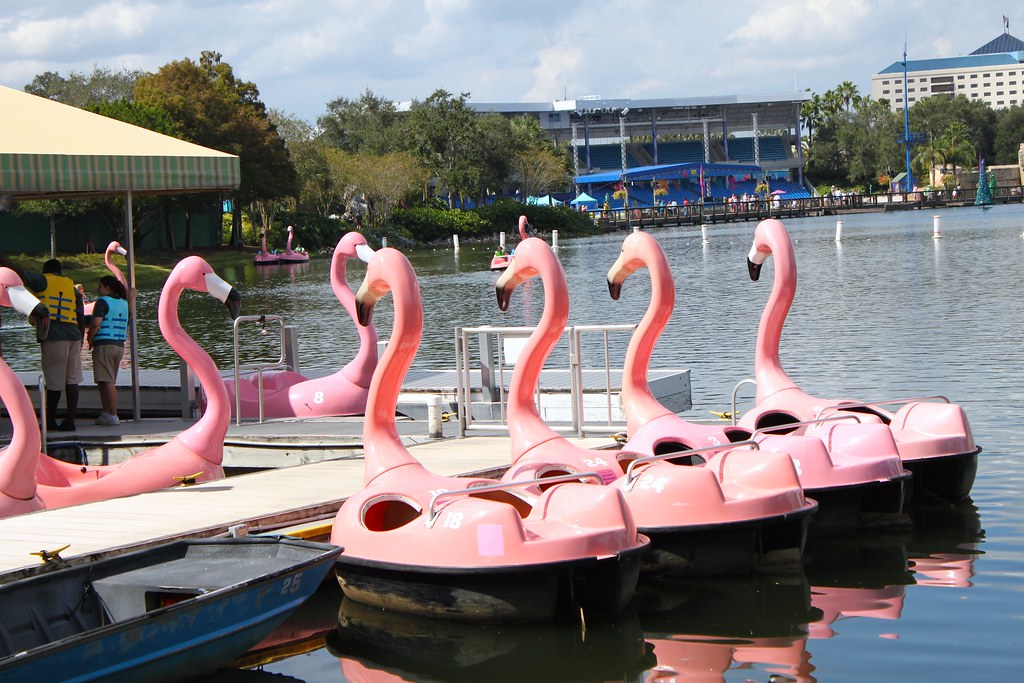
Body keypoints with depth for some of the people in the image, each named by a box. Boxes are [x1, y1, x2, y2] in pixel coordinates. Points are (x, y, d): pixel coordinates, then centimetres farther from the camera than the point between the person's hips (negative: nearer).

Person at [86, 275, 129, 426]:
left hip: (104, 344, -8)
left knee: (107, 381, -7)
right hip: (119, 345, 8)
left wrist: (89, 338, -4)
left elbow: (96, 323, -21)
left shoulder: (103, 301, -9)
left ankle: (113, 416, -9)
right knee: (106, 382, 14)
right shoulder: (124, 303, 14)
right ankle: (106, 414, 14)